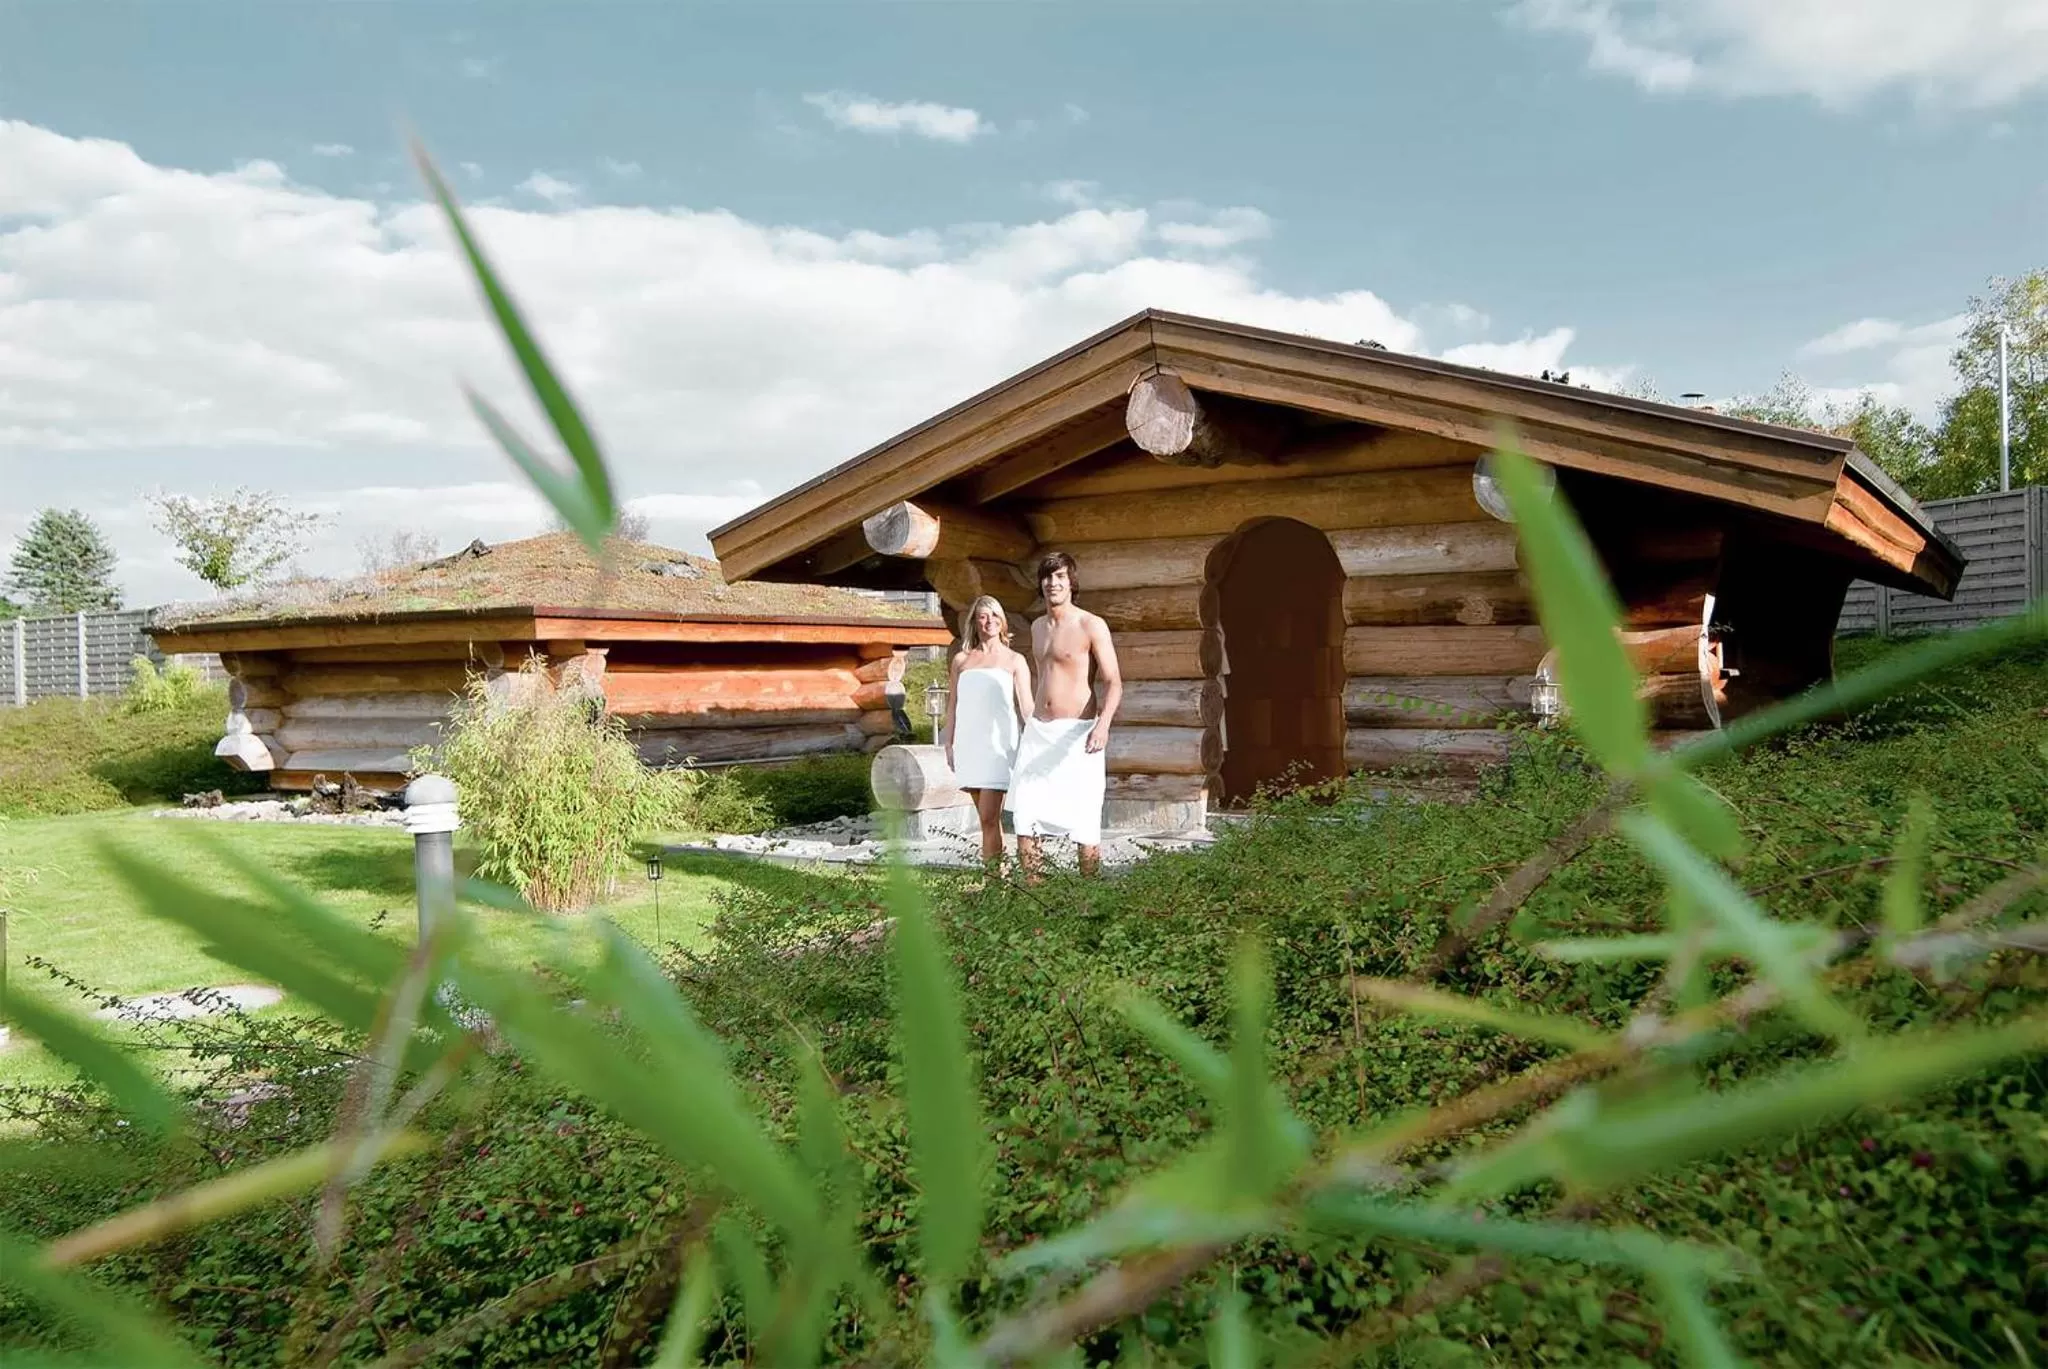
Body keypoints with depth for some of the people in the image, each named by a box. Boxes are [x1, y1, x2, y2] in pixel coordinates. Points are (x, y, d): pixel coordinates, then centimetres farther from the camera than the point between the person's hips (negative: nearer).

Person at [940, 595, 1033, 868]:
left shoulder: (1014, 661, 6)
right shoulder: (961, 660, 14)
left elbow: (1026, 707, 2)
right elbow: (952, 706, 16)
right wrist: (949, 744, 12)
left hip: (999, 743, -3)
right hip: (969, 743, 4)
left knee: (989, 815, -13)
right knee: (985, 815, 6)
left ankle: (992, 866, -9)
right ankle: (993, 866, 12)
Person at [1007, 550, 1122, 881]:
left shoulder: (1091, 626, -6)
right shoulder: (1037, 627, 15)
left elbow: (1113, 682, -12)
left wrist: (1103, 724, -30)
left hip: (1077, 734, -6)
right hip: (1038, 732, 6)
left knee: (1085, 824, -5)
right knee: (1025, 817, -1)